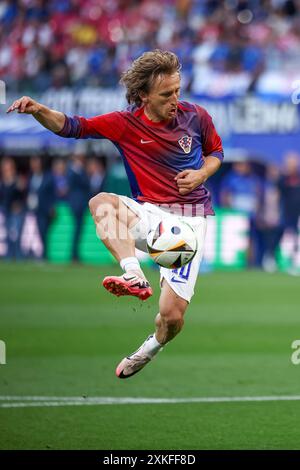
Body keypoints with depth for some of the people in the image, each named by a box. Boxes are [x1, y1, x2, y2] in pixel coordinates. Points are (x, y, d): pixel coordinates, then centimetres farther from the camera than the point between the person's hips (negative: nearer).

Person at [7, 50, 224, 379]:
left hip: (189, 219, -1)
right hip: (148, 214, 1)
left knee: (172, 316, -11)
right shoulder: (125, 124, -3)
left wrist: (200, 174, -6)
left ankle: (152, 347, 27)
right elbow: (71, 127, -7)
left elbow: (215, 151, 16)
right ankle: (134, 277, -44)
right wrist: (38, 110, -26)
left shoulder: (195, 117, -2)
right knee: (101, 202, -32)